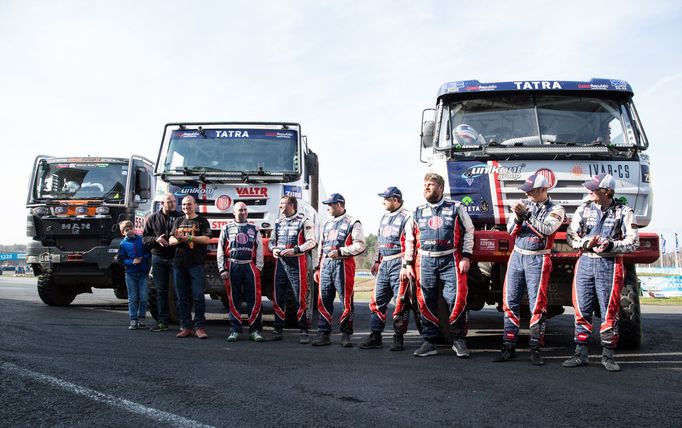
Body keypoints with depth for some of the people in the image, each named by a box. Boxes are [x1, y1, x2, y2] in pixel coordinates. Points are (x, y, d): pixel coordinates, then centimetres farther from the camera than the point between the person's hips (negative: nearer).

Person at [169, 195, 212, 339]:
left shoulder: (202, 221, 6)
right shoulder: (178, 221, 19)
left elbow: (206, 239, -7)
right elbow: (171, 241, 13)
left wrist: (189, 238, -17)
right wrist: (179, 240, -10)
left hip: (196, 264, -5)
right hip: (179, 263, 5)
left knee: (198, 296, -9)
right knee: (182, 298, 5)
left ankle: (199, 327, -6)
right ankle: (186, 327, 10)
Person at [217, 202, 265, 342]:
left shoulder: (254, 229, 14)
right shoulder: (227, 228, 12)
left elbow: (259, 250, 10)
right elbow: (221, 250, 9)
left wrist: (258, 267, -2)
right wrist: (222, 269, 0)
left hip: (250, 266, 0)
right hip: (232, 266, 0)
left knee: (254, 300, -4)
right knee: (234, 300, 3)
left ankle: (255, 330, 2)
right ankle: (235, 330, 9)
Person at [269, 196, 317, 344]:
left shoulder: (304, 221, -3)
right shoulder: (279, 222, 16)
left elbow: (311, 242, -8)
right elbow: (272, 240, 23)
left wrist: (295, 250, -19)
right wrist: (273, 249, 1)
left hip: (297, 262, -6)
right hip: (280, 261, 6)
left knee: (300, 298, -5)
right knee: (278, 298, 7)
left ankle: (303, 331, 0)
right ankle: (278, 330, 16)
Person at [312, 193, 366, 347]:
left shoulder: (352, 223, 0)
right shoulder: (327, 224, 22)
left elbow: (360, 245, -9)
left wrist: (340, 251, -17)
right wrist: (318, 268, 20)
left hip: (343, 264, -6)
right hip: (326, 264, 6)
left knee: (346, 301, -4)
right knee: (324, 300, 4)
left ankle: (346, 335, 4)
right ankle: (323, 334, 10)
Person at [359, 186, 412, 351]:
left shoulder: (406, 217, -8)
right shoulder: (384, 218, 19)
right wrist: (377, 262, 23)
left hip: (399, 265, -8)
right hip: (384, 265, 8)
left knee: (400, 303, -2)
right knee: (377, 301, 7)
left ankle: (398, 338, 6)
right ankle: (375, 337, 12)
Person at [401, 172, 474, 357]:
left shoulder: (456, 208, 7)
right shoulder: (418, 213, 16)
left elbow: (468, 233, 7)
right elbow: (409, 240, 18)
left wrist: (466, 257, -3)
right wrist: (407, 264, 11)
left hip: (451, 260, -3)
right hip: (425, 262, 3)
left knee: (456, 298, -12)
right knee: (426, 302, 3)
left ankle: (459, 340, 3)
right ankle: (429, 342, 13)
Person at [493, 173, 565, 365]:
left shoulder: (555, 209, -1)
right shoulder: (524, 204, 10)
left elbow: (546, 230, -18)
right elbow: (511, 231, 6)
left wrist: (527, 215, -20)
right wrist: (518, 217, -12)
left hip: (537, 260, -4)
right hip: (517, 256, 4)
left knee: (537, 305, -4)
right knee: (510, 302, 3)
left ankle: (535, 350, 2)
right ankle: (509, 347, 8)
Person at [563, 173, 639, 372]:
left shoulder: (623, 212, -1)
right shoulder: (584, 209, 8)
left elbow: (633, 242, -3)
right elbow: (570, 235, 8)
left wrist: (611, 245, -19)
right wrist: (585, 242, -13)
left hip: (610, 265, -3)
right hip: (585, 262, 3)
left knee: (610, 312, 0)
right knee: (582, 310, 4)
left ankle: (608, 355, 11)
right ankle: (581, 354, 12)